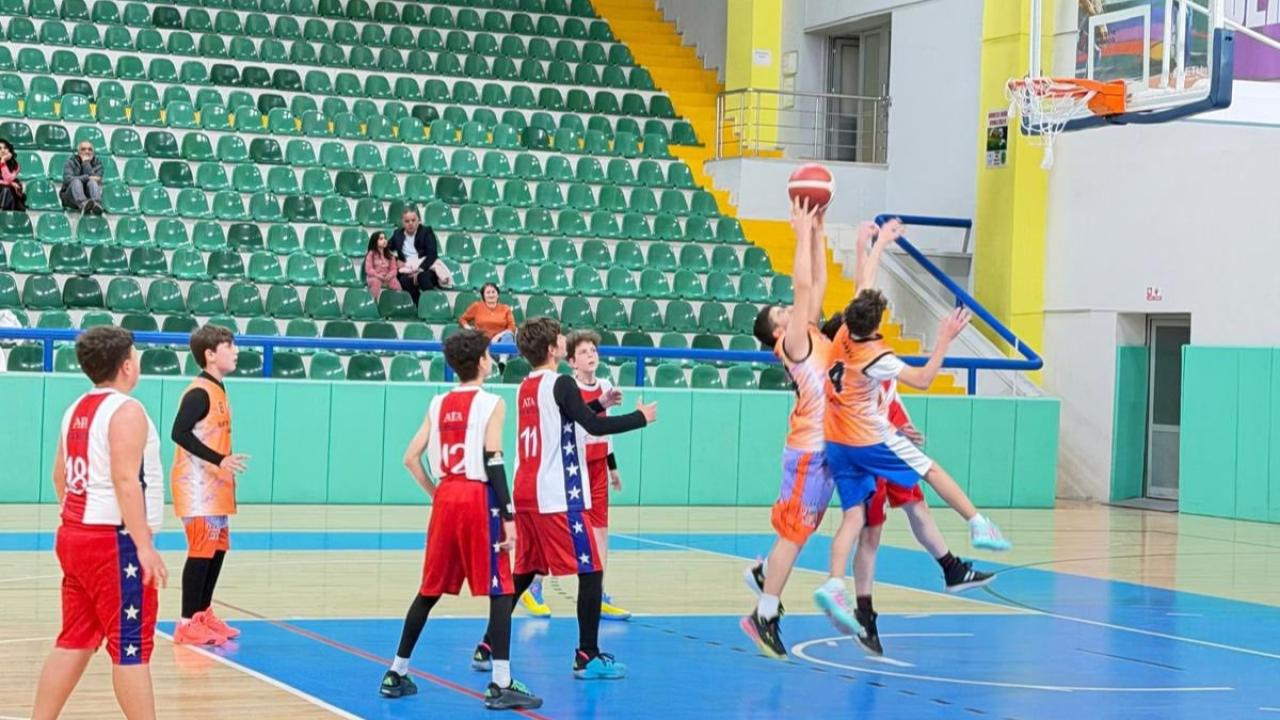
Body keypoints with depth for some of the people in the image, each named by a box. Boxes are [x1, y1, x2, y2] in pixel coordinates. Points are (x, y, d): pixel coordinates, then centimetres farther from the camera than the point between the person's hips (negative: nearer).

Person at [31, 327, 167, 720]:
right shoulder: (126, 411, -13)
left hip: (74, 535, 9)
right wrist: (145, 546, -22)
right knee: (131, 646, -5)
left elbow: (60, 476, 19)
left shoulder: (77, 409, 13)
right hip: (114, 541, -9)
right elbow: (125, 480, -21)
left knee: (74, 642, 13)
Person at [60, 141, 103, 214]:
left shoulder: (97, 163, 10)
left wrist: (86, 163, -8)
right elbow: (67, 179, -13)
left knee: (92, 182, -29)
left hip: (89, 197, 1)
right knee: (76, 181, -32)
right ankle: (83, 204, -65)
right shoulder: (70, 162, 7)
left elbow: (96, 179, -9)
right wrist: (87, 178, -20)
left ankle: (96, 205, -61)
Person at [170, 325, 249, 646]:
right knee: (202, 550, -9)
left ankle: (204, 613, 24)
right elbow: (180, 433, -23)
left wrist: (225, 464, 13)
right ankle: (188, 623, -6)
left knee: (218, 548, 14)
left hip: (214, 485, 10)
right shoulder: (199, 392, -14)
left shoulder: (218, 390, 14)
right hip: (197, 484, -10)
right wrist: (219, 460, -26)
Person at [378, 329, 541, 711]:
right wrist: (508, 515, -13)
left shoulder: (438, 404, 12)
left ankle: (396, 674, 22)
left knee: (430, 590, 16)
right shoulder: (491, 403, -4)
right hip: (479, 498, -6)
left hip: (446, 498, 6)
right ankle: (501, 685, -9)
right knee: (501, 591, -3)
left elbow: (411, 458, 7)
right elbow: (493, 461, -13)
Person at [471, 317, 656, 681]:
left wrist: (599, 405, 22)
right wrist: (641, 417, -5)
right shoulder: (560, 384, -10)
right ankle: (588, 658, -5)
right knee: (591, 571, -3)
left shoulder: (525, 388, 14)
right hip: (559, 496, -8)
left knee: (522, 573, 16)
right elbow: (595, 426, -16)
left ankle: (487, 648, 16)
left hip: (526, 494, 8)